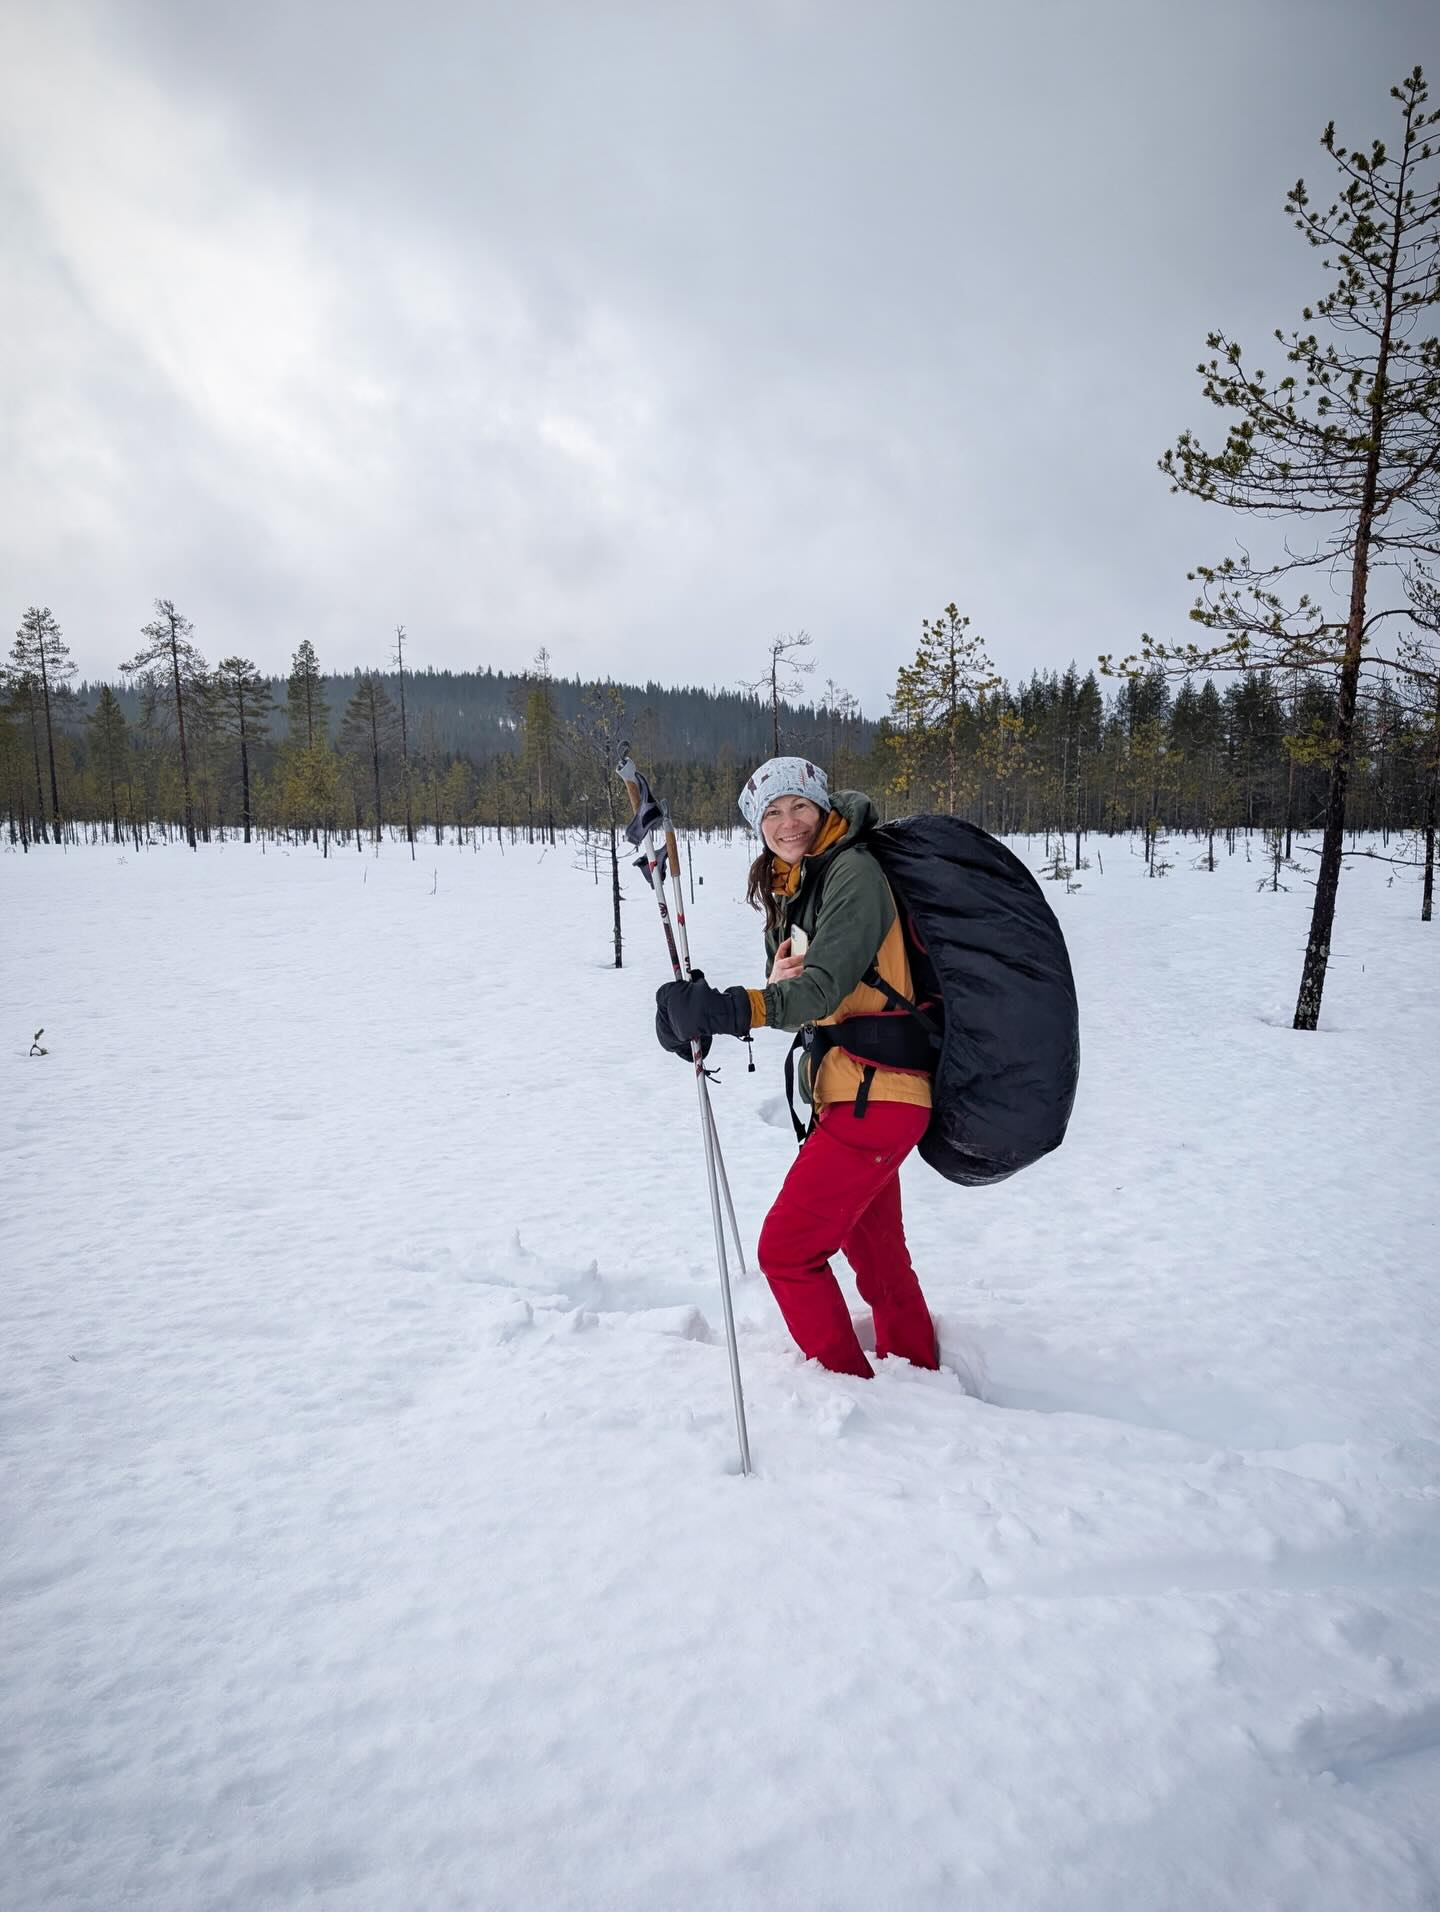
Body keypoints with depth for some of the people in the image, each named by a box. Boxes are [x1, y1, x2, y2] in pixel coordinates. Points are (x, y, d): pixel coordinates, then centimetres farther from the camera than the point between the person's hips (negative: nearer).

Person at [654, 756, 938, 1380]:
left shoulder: (851, 870, -12)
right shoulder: (792, 888, 16)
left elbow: (825, 985, -26)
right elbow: (794, 1001, 10)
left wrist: (739, 1008, -41)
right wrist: (778, 980, -12)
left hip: (871, 1095, -10)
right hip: (857, 1093, 10)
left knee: (787, 1249, -6)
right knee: (876, 1251, 22)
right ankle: (919, 1370, 40)